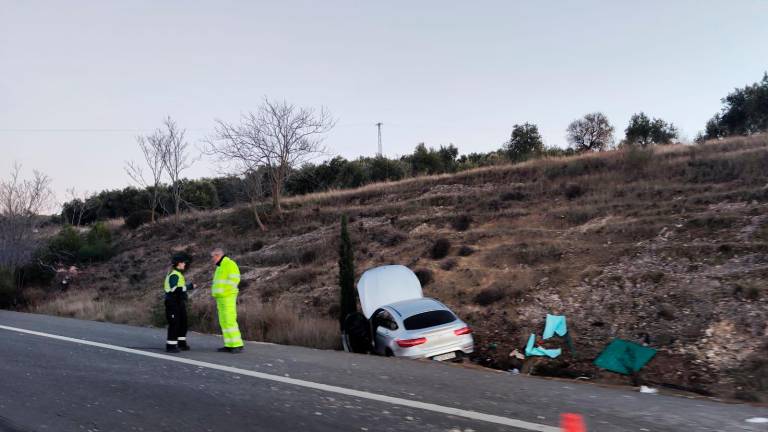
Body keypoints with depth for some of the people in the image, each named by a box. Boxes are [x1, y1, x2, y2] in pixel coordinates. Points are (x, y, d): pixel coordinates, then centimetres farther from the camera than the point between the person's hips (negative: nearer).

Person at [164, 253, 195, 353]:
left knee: (183, 322, 14)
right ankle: (170, 345, 0)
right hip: (173, 303, -10)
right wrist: (189, 287, -22)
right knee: (174, 324, -6)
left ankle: (181, 343, 24)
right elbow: (174, 289, -26)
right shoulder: (174, 275, -16)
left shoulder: (178, 274, 16)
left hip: (179, 303, 10)